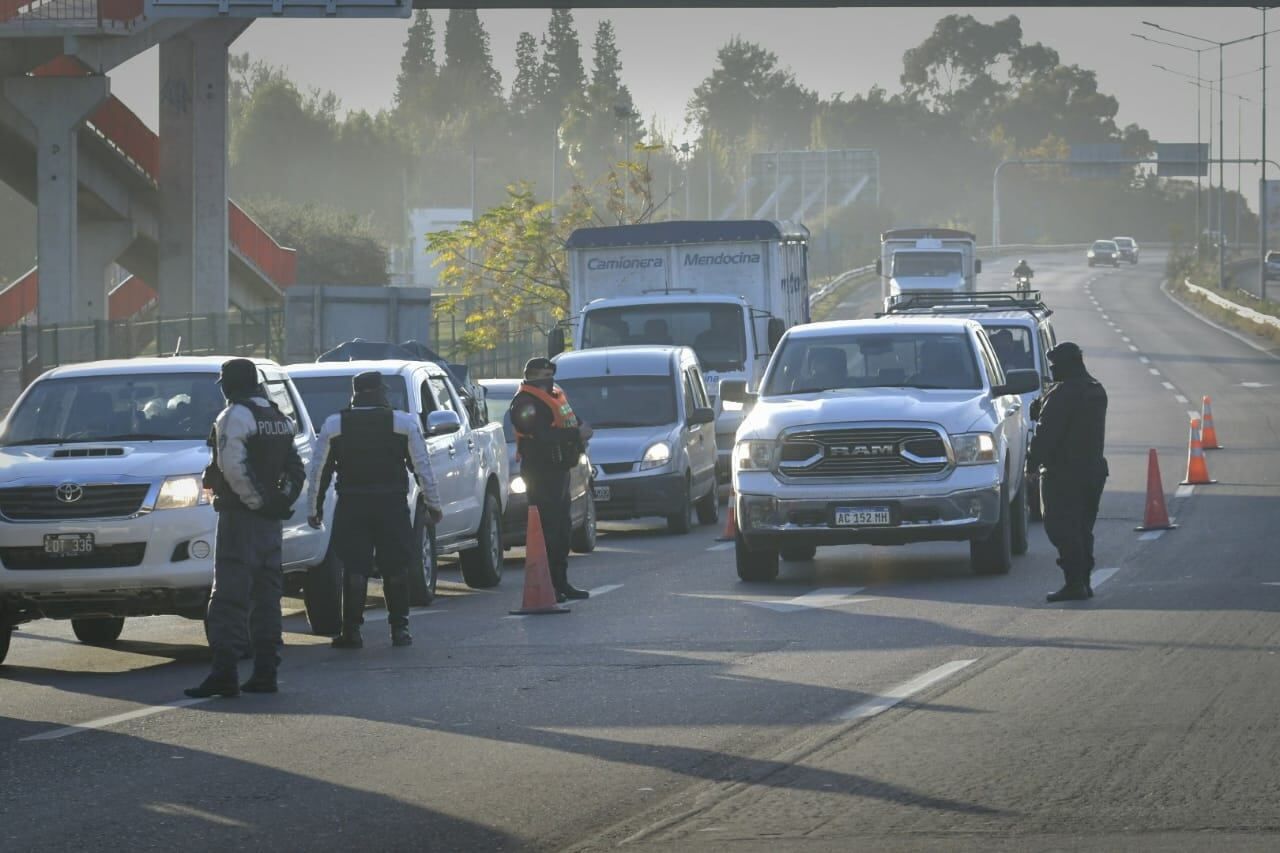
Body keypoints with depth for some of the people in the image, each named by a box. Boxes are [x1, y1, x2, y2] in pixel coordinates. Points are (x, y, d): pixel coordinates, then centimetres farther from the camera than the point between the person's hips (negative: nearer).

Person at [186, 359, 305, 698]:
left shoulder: (235, 416, -11)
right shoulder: (279, 418, 17)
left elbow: (233, 466, -22)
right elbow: (296, 470, 20)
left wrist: (256, 501, -15)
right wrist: (281, 501, 12)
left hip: (241, 517, -8)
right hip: (271, 519, 8)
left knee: (231, 594, -11)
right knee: (266, 595, 12)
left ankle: (225, 672, -18)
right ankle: (265, 672, 12)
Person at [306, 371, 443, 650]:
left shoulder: (334, 425, 1)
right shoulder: (404, 423, 0)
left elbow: (318, 470, 4)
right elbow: (422, 467, 1)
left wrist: (313, 508, 12)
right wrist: (433, 503, 9)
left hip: (351, 505, 0)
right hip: (392, 504, 0)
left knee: (354, 567, 2)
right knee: (396, 566, 8)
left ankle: (351, 630, -2)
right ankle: (399, 628, 9)